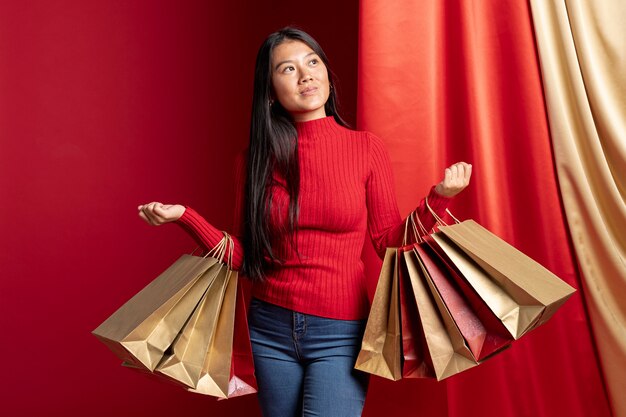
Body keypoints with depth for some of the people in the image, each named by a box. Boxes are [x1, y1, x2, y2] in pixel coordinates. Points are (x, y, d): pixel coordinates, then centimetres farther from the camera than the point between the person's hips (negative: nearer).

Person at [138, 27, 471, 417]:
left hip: (339, 335, -2)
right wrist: (185, 216, -7)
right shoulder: (257, 159, 0)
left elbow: (390, 242, -2)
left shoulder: (366, 148, -5)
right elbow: (243, 257, 2)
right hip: (270, 329, 3)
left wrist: (439, 197, -15)